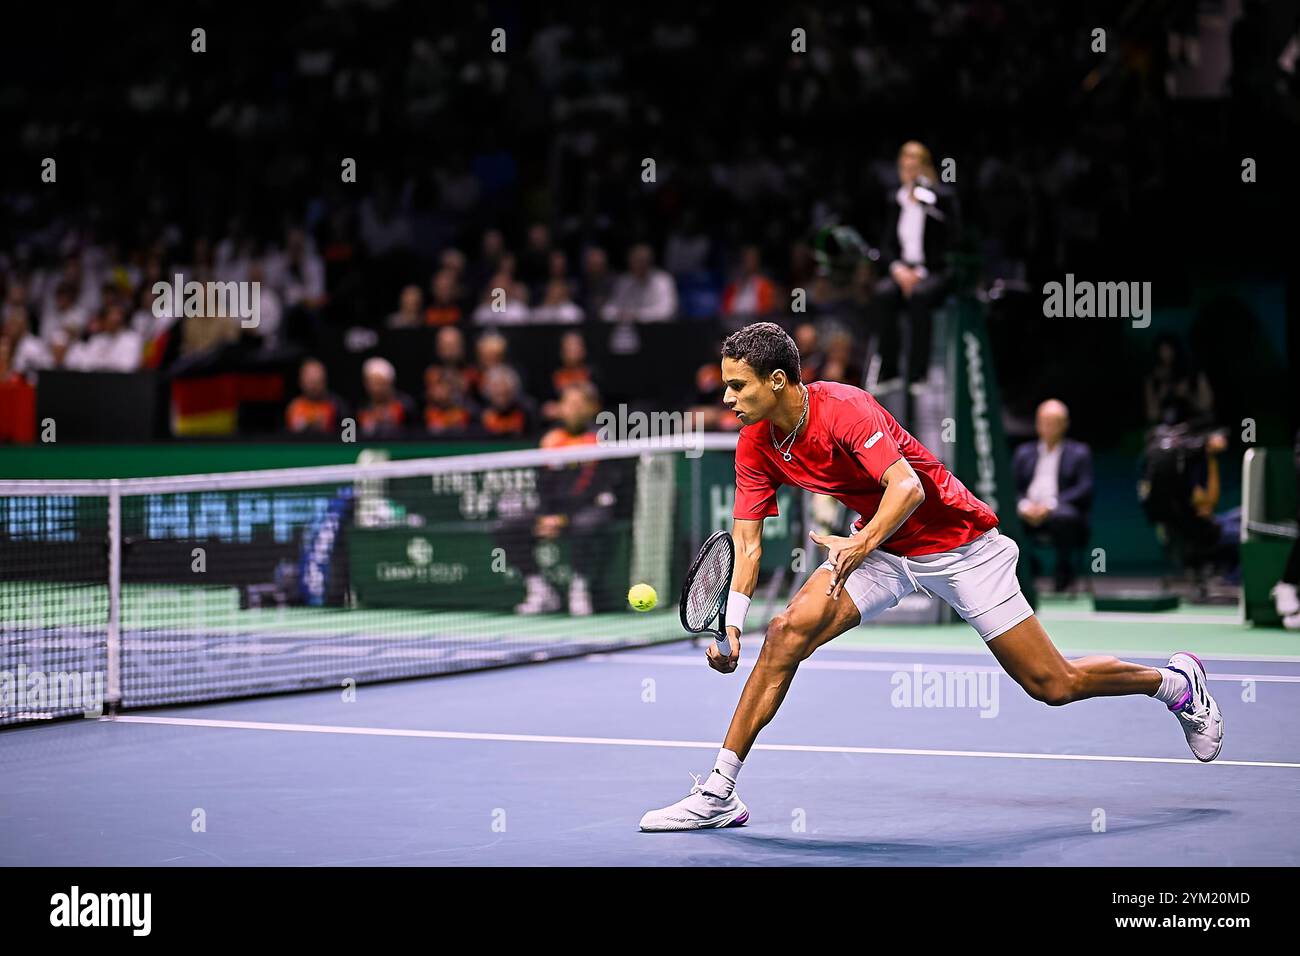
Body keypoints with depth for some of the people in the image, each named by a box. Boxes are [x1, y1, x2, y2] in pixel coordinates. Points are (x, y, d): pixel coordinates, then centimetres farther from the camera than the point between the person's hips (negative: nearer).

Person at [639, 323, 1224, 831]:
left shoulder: (844, 409, -28)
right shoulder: (756, 445, -6)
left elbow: (908, 487, -38)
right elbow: (746, 539, -7)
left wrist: (861, 545, -52)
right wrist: (730, 622, -21)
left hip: (955, 543, -6)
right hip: (881, 547, 6)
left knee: (1052, 684, -3)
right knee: (788, 632, -17)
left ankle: (1175, 682, 24)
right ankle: (718, 792, -14)